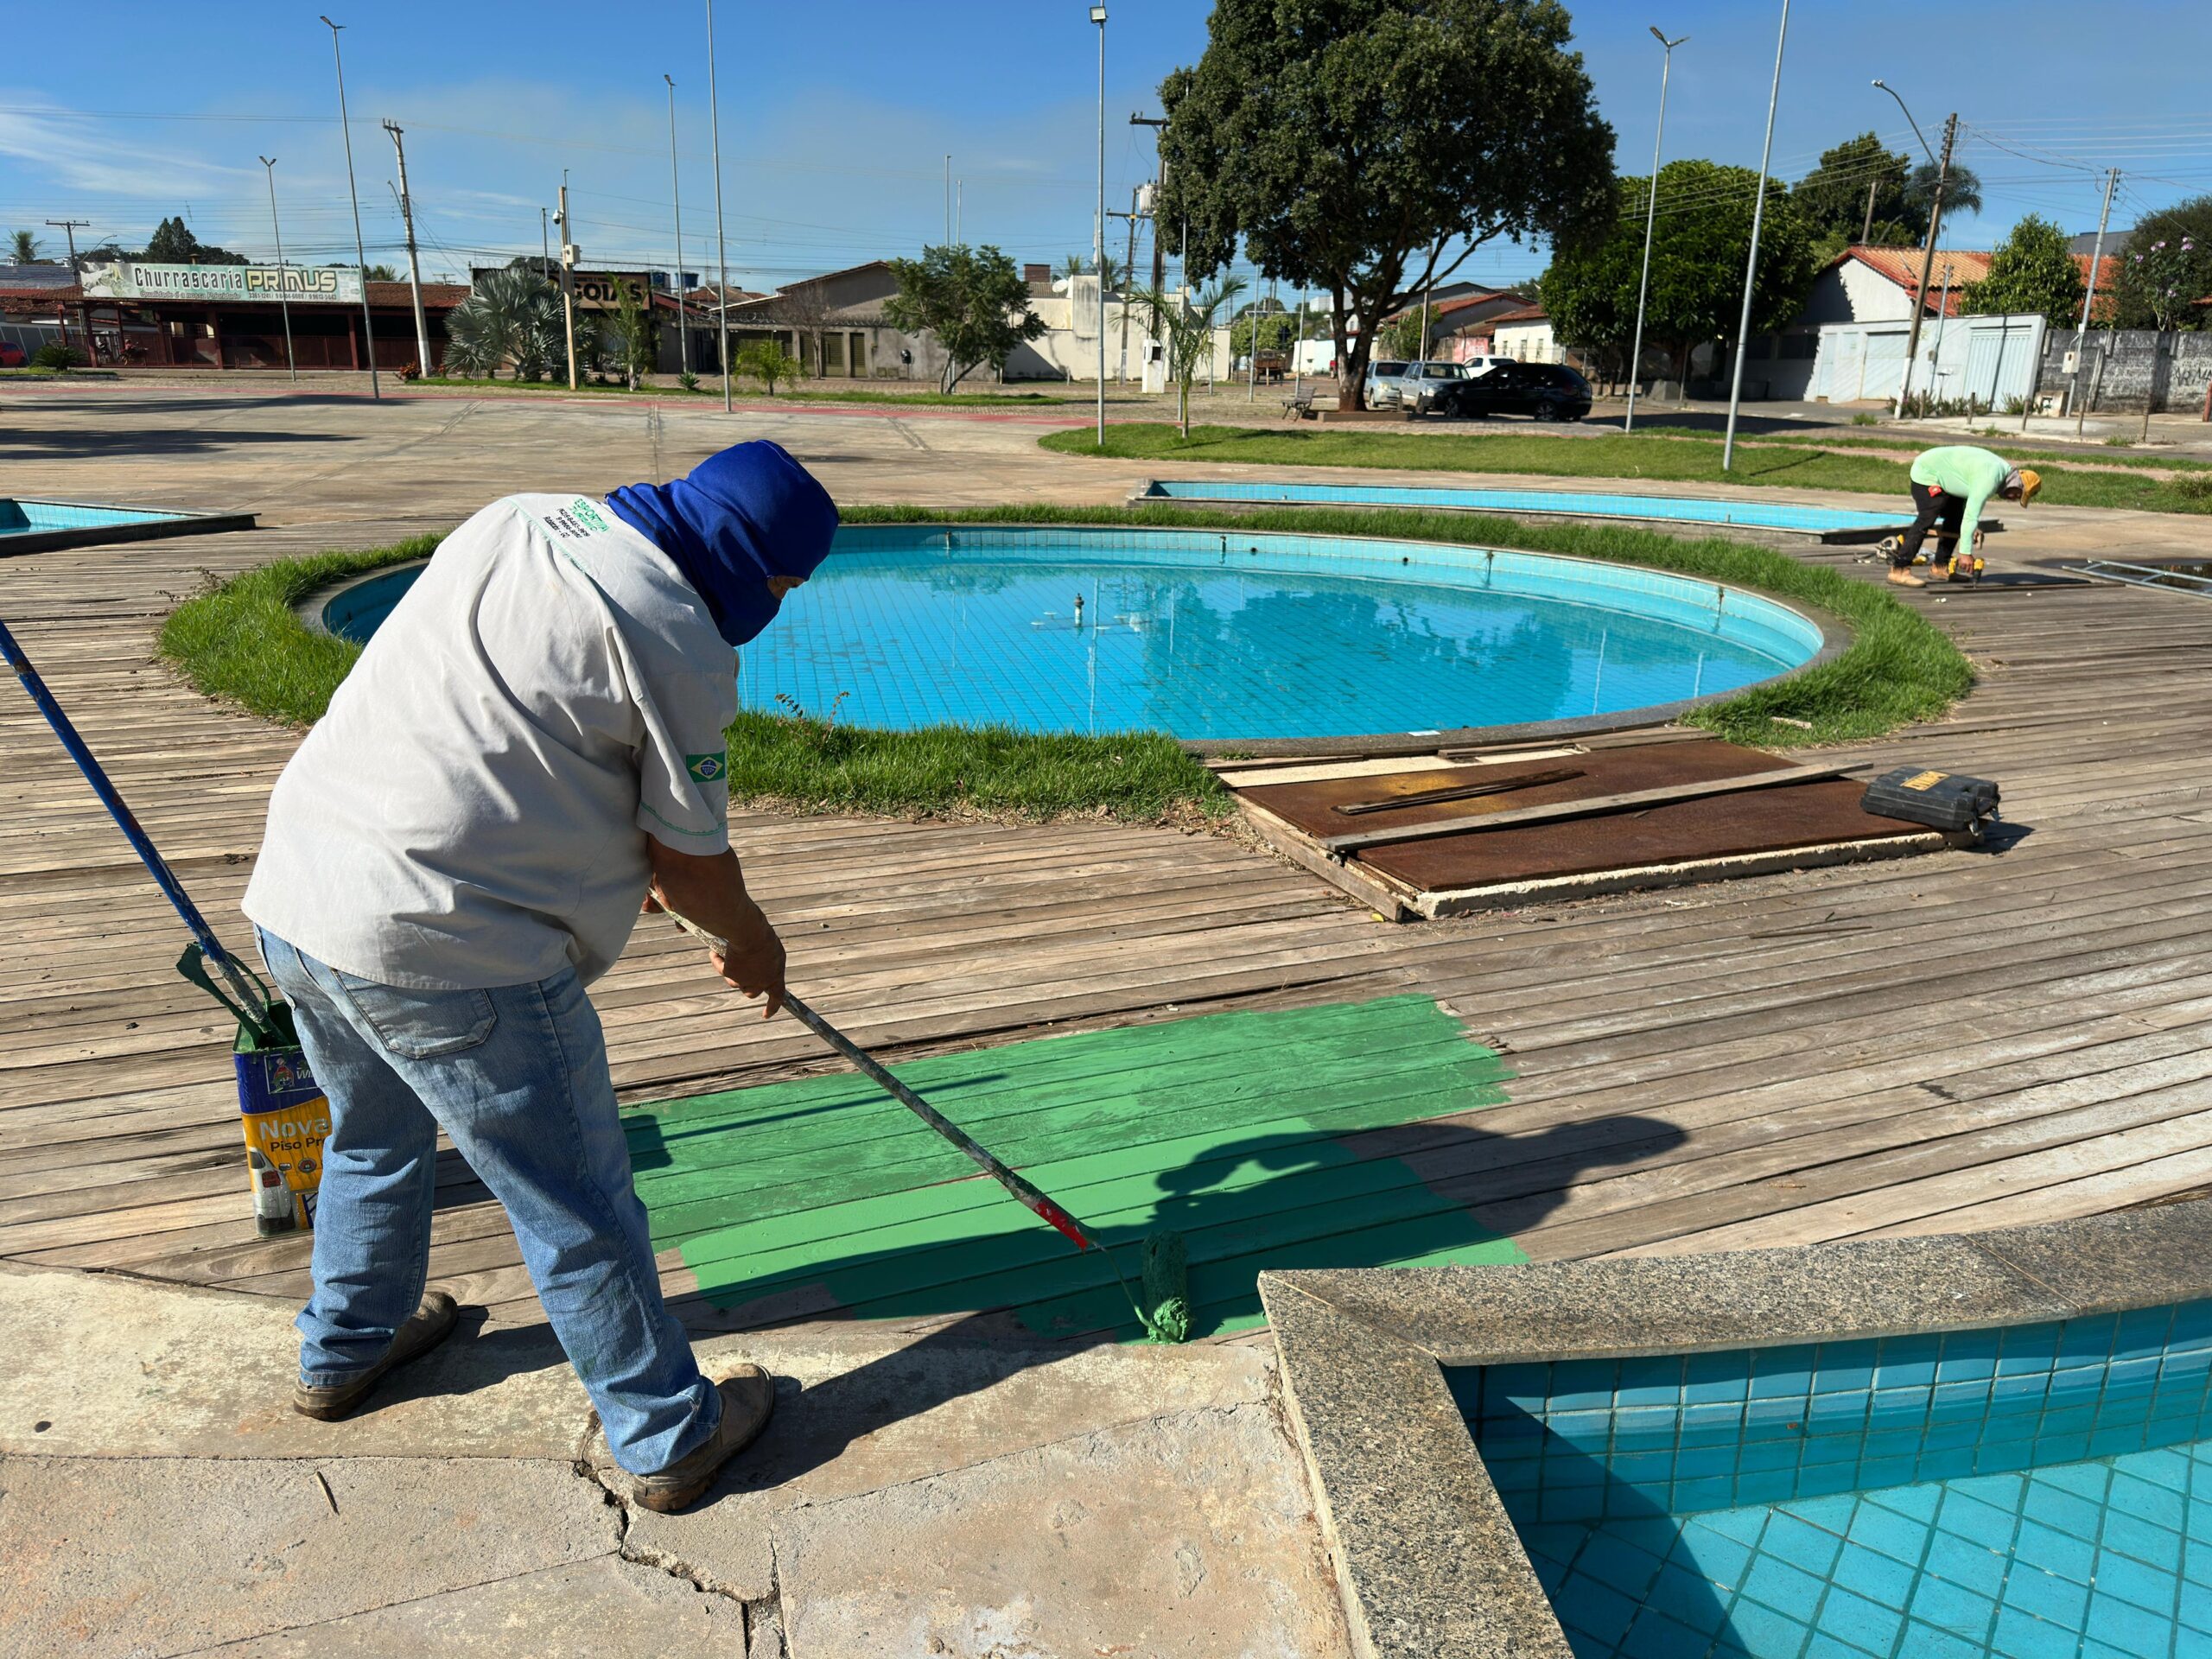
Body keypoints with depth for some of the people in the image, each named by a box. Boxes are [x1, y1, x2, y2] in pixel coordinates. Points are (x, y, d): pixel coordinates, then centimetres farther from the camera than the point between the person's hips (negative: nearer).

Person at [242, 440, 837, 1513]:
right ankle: (669, 1436, 23)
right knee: (576, 1210, 7)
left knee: (373, 1140, 31)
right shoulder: (678, 641, -14)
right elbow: (692, 859, -7)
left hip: (291, 897, 9)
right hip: (443, 951, -9)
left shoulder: (516, 519, 10)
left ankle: (343, 1350, 53)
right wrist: (751, 943, 14)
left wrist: (628, 854, 27)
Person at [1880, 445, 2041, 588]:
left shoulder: (2002, 469, 3)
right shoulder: (1991, 479, -28)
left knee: (1956, 517, 10)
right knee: (1927, 519, -21)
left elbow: (1973, 501, 11)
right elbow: (1971, 515, -31)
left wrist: (1974, 527, -3)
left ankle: (1940, 565, 15)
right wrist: (1965, 553, -29)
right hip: (1926, 473, -10)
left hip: (1941, 475, 10)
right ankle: (1899, 570, -26)